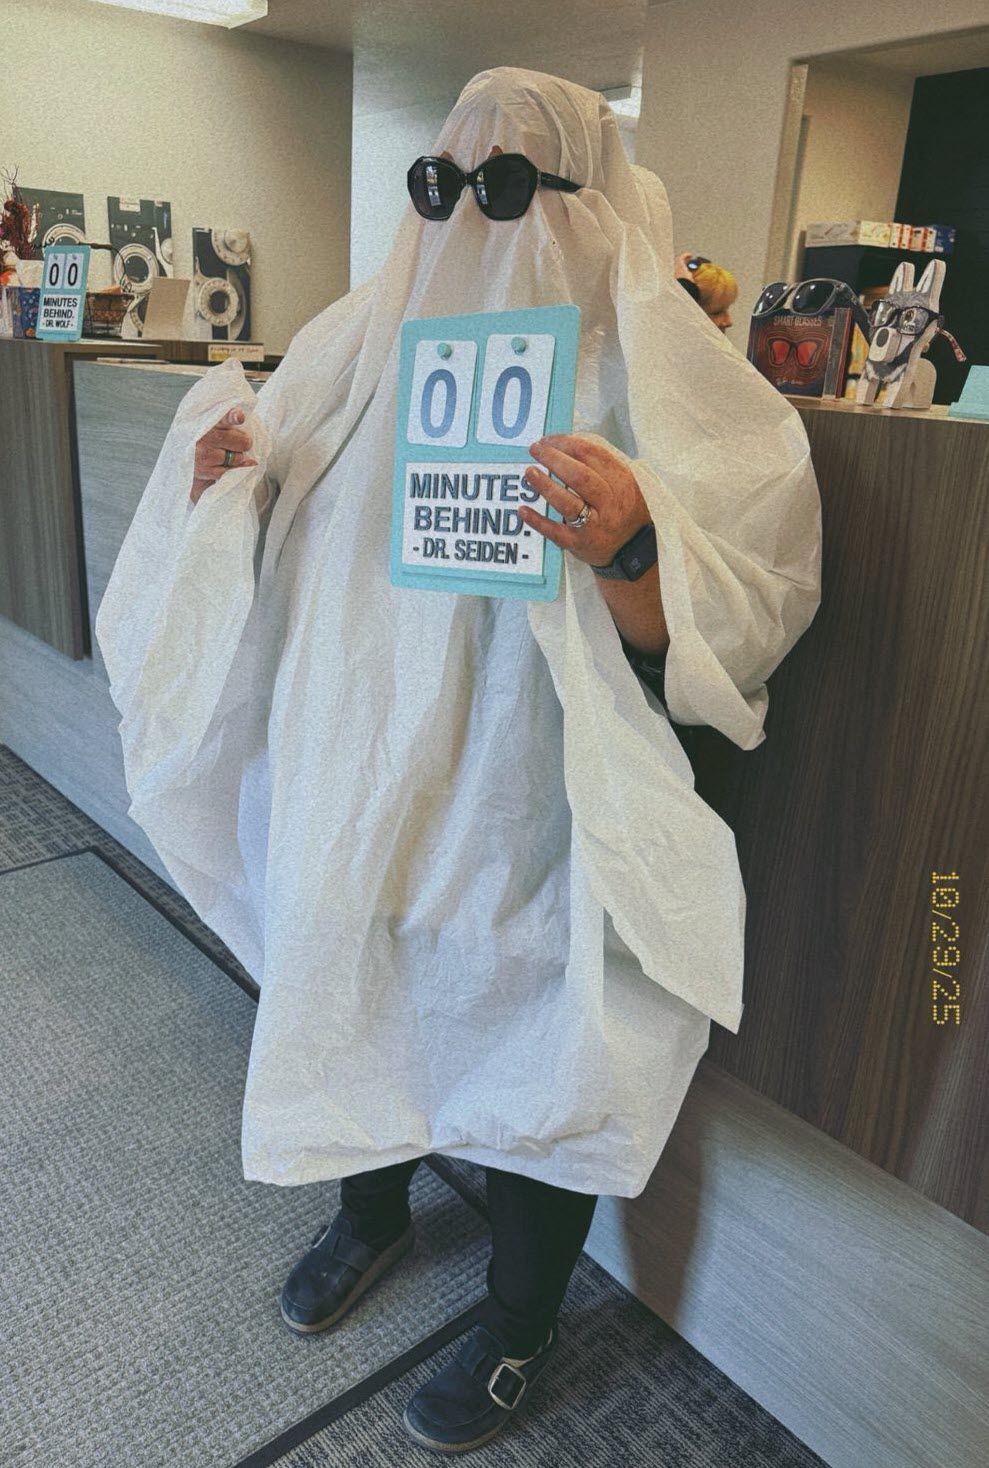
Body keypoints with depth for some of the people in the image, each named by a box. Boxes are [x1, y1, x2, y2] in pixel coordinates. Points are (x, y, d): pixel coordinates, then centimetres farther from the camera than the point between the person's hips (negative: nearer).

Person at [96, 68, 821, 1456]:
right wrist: (225, 476, -5)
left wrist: (625, 551, -38)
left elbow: (709, 638, -18)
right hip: (356, 790, 6)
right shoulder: (373, 340, 5)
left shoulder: (656, 377, -11)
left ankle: (521, 1321, 41)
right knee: (352, 993, 22)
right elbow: (288, 539, 16)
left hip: (523, 817, -5)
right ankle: (372, 1211, 54)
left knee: (535, 1050, 10)